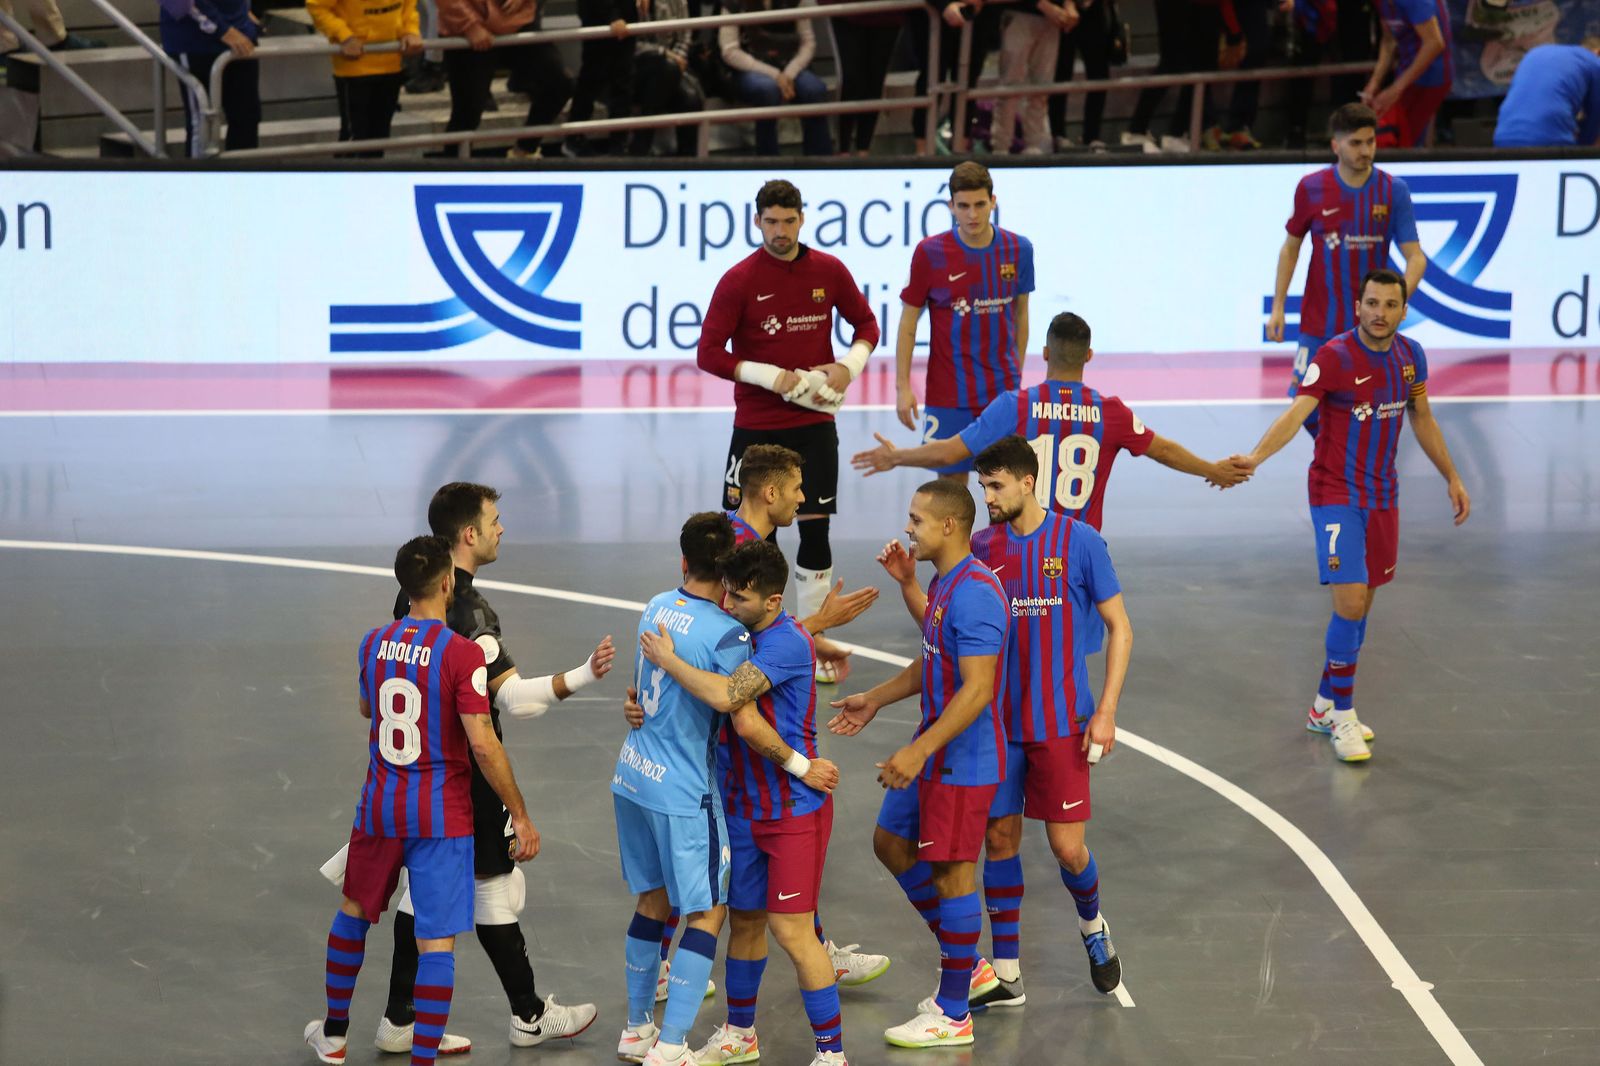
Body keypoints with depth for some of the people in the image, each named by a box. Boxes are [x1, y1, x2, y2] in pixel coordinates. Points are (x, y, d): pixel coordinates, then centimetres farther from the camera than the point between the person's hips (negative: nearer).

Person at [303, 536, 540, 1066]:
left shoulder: (375, 643, 1)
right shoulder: (462, 654, -17)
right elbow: (483, 746, -19)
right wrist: (521, 817, -12)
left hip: (379, 808, 5)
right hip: (441, 818, -5)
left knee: (354, 910, 25)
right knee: (436, 941, -2)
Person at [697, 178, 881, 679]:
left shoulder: (829, 271, 0)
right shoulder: (739, 280, -8)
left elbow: (866, 324, 13)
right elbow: (708, 353, -9)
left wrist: (849, 365, -6)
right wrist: (770, 376, -17)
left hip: (814, 423, 2)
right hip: (755, 426, -2)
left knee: (815, 529, 0)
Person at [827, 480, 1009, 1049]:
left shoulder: (974, 593, -24)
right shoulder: (943, 583, 9)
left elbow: (977, 689, -28)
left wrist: (920, 751, -31)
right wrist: (876, 700, 24)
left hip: (963, 760, -11)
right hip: (935, 751, 11)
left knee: (951, 873, -2)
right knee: (891, 842, 19)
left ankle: (953, 1014, 9)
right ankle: (964, 966, 28)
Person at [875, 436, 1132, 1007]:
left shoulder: (1079, 542, -6)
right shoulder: (982, 547, 4)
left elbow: (1119, 628, -2)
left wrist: (1106, 711, -9)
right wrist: (908, 582, -9)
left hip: (1060, 722, -3)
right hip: (998, 720, 3)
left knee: (1067, 847, -3)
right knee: (999, 838, 5)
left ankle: (1092, 927, 30)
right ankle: (1006, 975, 15)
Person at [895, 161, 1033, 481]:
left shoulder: (1019, 249, 0)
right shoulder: (930, 253, -7)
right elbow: (908, 323, -1)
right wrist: (903, 387, -6)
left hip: (1004, 393, 2)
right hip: (948, 396, -2)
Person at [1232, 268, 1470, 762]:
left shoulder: (1409, 355, 2)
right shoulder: (1334, 356, -17)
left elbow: (1423, 420, 17)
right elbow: (1295, 414, -28)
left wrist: (1452, 478, 20)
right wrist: (1255, 457, -44)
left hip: (1383, 495, 6)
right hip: (1337, 495, -6)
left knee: (1363, 602, 11)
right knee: (1350, 603, -14)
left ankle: (1326, 706, 26)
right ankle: (1342, 718, -1)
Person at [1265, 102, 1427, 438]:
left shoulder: (1394, 190, -7)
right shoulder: (1311, 188, -4)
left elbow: (1415, 256, -9)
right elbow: (1291, 248, 8)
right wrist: (1278, 306, 3)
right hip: (1319, 324, 1)